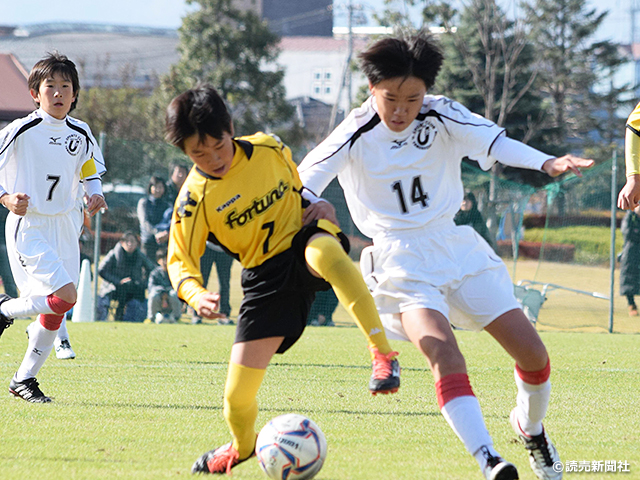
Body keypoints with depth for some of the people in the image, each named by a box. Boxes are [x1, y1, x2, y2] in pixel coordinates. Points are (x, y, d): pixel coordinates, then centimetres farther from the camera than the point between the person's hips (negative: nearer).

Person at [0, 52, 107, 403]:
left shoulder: (81, 134, 6)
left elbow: (91, 170, 23)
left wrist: (95, 193, 3)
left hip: (64, 226, 6)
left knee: (55, 314, 5)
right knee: (65, 295, -22)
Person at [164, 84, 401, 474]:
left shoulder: (270, 149, -5)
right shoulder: (195, 197, -9)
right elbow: (181, 261, -5)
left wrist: (318, 205, 9)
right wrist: (196, 295, -23)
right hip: (265, 275, 1)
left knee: (322, 253, -44)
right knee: (237, 398, -4)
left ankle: (383, 354, -40)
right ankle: (243, 445, 35)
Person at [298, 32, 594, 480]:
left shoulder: (442, 116, -4)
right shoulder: (356, 135, -9)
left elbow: (495, 141, -19)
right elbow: (303, 179, -17)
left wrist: (547, 162, -38)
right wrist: (315, 204, -42)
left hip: (457, 245, 3)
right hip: (402, 262, -3)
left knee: (532, 353, 0)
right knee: (444, 353, -28)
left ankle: (530, 427, 31)